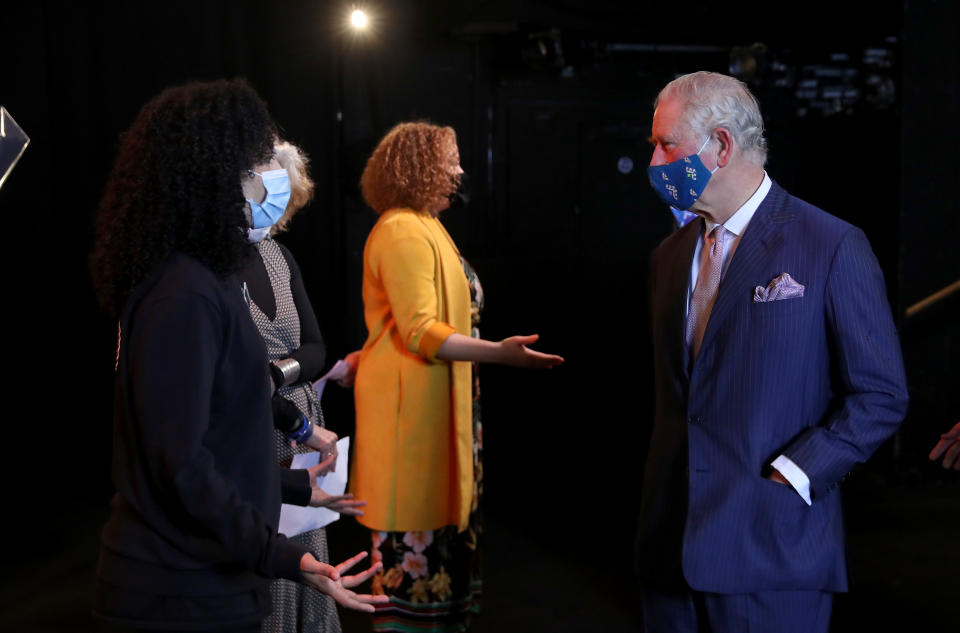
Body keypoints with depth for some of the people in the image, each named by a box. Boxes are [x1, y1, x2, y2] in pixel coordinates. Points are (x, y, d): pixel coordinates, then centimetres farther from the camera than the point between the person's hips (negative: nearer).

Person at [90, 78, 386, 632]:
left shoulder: (198, 278, 10)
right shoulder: (184, 296, -22)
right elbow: (182, 463, -24)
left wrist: (293, 484, 25)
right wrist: (280, 557, -28)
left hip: (196, 579, 10)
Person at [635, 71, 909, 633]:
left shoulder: (832, 247, -7)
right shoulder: (671, 256, 13)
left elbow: (882, 395, -6)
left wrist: (789, 477, -14)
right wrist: (663, 484, 7)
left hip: (771, 547, -5)